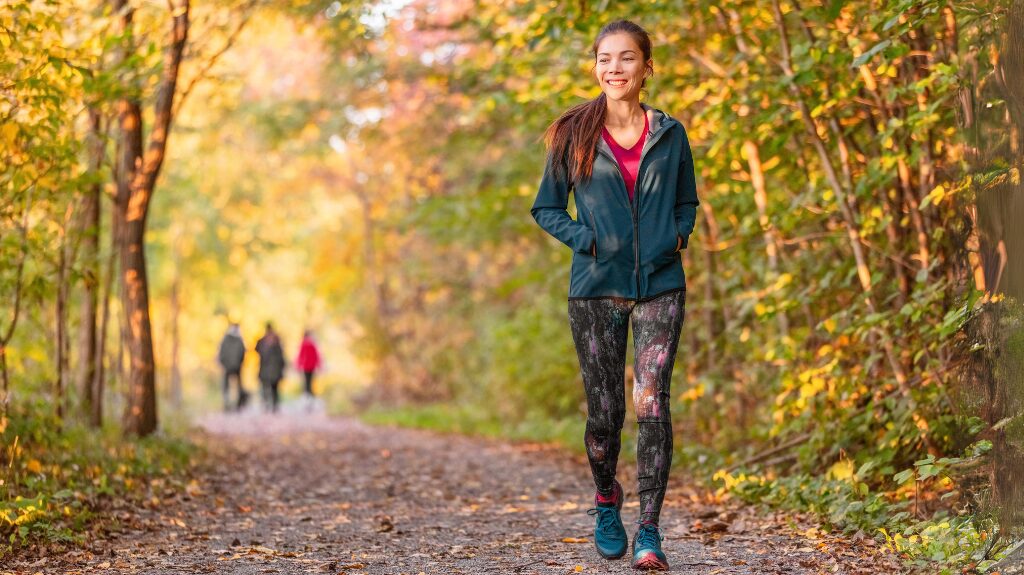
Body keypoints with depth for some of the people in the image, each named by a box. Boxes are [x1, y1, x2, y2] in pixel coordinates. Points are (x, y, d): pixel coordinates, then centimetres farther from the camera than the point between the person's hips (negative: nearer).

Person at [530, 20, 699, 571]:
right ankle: (606, 504, 33)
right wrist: (587, 239, -8)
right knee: (605, 409, 6)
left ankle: (649, 529, -7)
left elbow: (687, 203, 18)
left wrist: (676, 237, -2)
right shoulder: (573, 135, 1)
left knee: (651, 403, -12)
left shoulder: (670, 135, 5)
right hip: (596, 290, 0)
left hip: (660, 287, 0)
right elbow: (546, 208, 8)